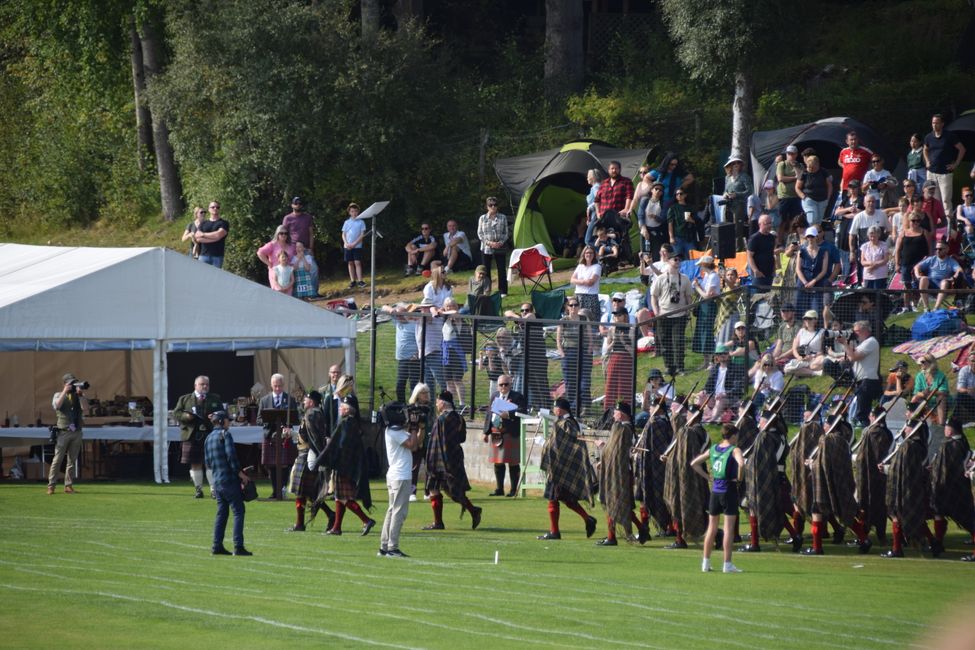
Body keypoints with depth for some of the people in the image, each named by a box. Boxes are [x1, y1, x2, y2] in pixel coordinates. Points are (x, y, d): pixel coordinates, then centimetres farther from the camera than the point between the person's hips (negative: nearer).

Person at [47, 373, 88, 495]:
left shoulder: (80, 396, 11)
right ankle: (51, 485, -6)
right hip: (63, 432, -3)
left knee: (72, 460, 3)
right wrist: (65, 392, -16)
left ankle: (68, 485, 6)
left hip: (76, 433, 3)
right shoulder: (59, 395, 6)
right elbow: (57, 406, -14)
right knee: (57, 459, -7)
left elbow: (85, 408, -5)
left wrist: (80, 394, -13)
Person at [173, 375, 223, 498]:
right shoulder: (184, 399, 11)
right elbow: (176, 414, 7)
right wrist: (186, 416, -14)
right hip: (192, 436, 0)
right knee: (195, 464, 2)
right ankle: (198, 489, 10)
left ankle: (213, 489, -2)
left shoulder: (215, 399, 14)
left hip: (210, 434, 0)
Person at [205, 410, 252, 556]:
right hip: (229, 478, -8)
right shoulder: (225, 434, -8)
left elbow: (208, 463, 16)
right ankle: (238, 546, -13)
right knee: (238, 511, -6)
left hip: (217, 481, 8)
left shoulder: (208, 438, 15)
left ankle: (217, 546, 10)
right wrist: (240, 473, -10)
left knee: (222, 513, 13)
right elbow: (231, 456, -16)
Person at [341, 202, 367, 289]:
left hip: (357, 246, -3)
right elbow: (343, 234, 8)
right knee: (350, 263, 4)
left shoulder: (361, 222, 1)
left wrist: (354, 243, -12)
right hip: (347, 246, 3)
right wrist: (346, 243, -9)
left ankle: (360, 281, -10)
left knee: (357, 262, -8)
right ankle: (353, 281, 8)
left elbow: (362, 234, -3)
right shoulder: (347, 222, 9)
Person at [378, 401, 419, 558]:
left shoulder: (399, 430, 16)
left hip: (393, 475, 10)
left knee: (393, 510, 12)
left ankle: (384, 546, 14)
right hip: (401, 477, -10)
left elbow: (415, 446, 18)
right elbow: (411, 445, -20)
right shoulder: (395, 432, -13)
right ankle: (392, 547, -11)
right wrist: (413, 428, -9)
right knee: (399, 511, -9)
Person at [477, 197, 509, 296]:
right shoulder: (482, 218, 4)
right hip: (486, 248, 0)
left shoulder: (502, 218, 4)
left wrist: (501, 242, -12)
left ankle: (503, 291, 8)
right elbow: (480, 234, 3)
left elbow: (506, 233, 6)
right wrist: (489, 242, -11)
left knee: (502, 269, 0)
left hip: (500, 248, 0)